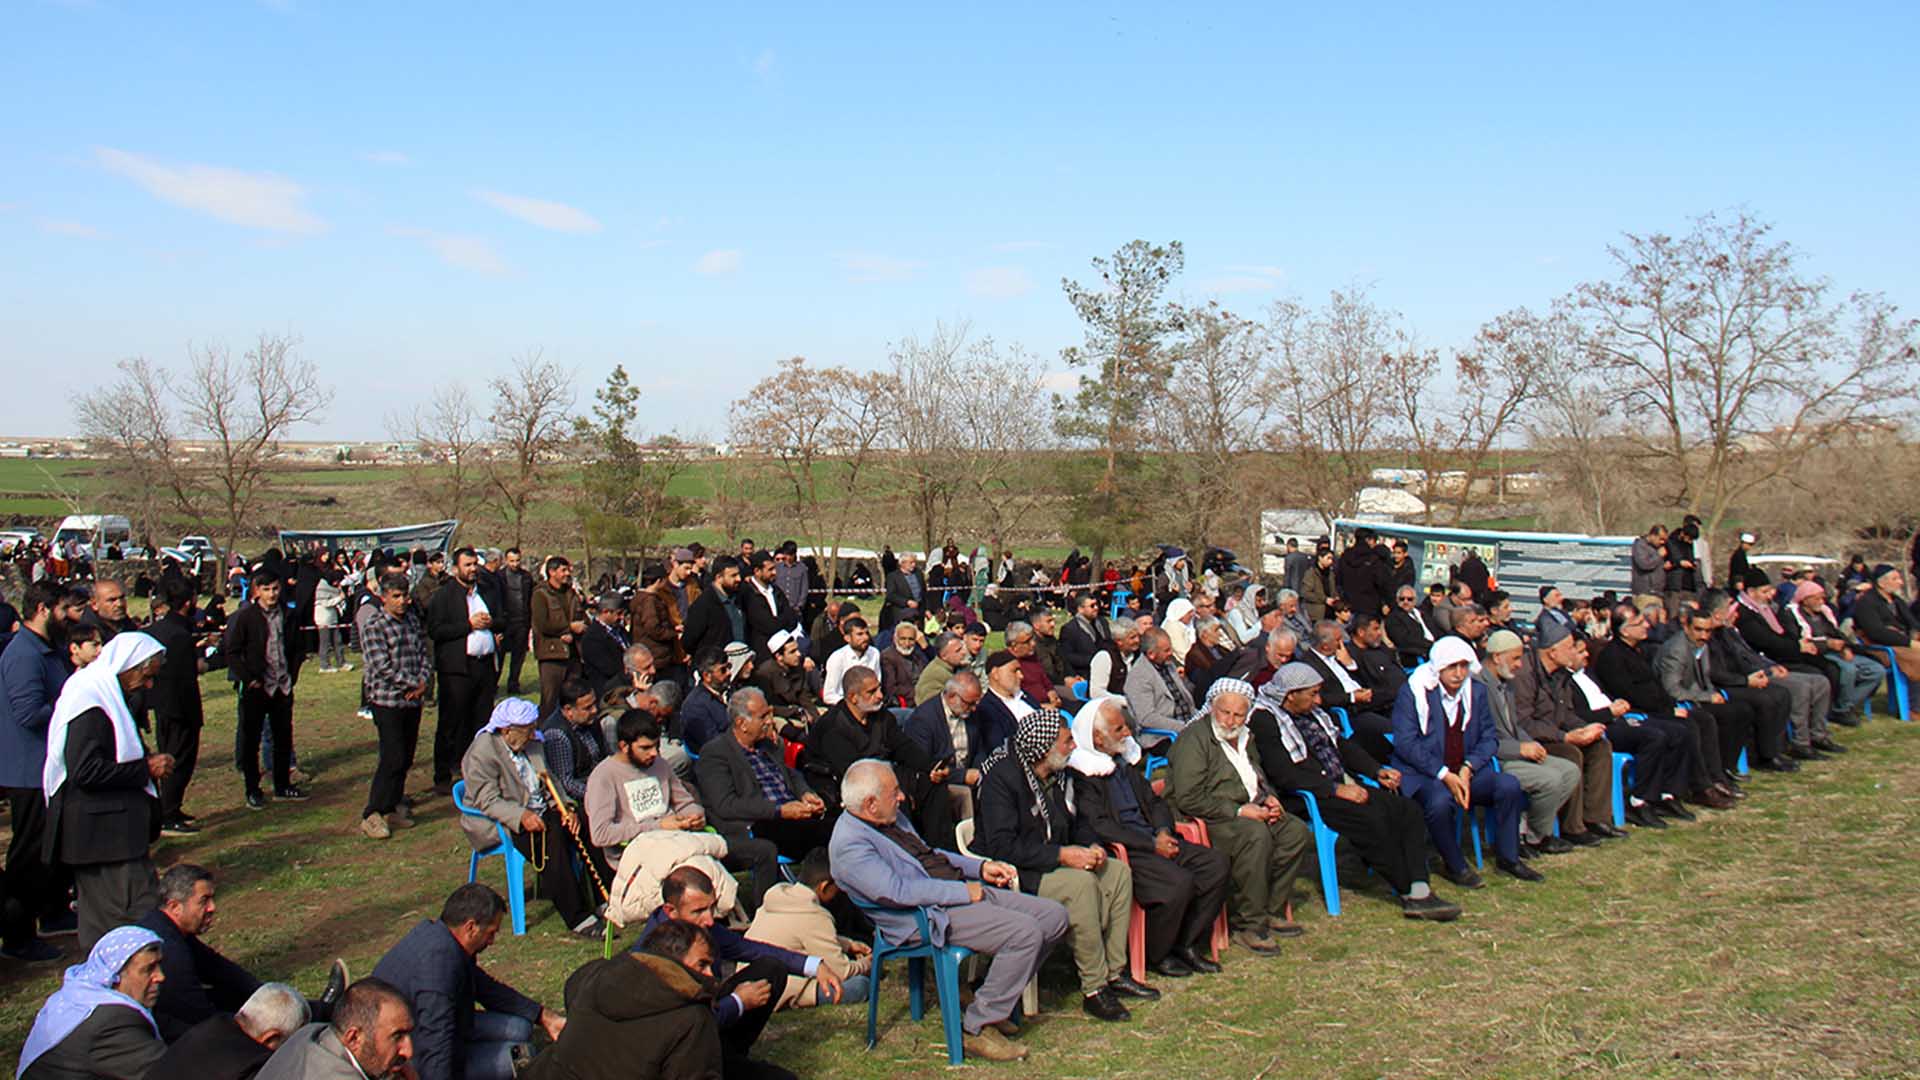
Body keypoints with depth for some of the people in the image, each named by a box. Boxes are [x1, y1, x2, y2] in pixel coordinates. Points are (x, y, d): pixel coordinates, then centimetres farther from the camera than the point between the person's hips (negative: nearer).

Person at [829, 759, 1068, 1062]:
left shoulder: (891, 818, 15)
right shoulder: (849, 845, -16)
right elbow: (896, 890, -26)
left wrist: (980, 867, 14)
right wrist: (963, 891, -21)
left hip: (963, 890, 10)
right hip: (929, 917, -10)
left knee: (1054, 917, 2)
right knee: (1024, 932, -26)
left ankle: (996, 998, 14)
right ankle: (976, 1028, -12)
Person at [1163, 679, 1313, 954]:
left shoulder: (1245, 737, 15)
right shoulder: (1193, 739, -13)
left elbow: (1258, 776, 32)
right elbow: (1188, 799, -20)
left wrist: (1269, 797, 8)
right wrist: (1238, 811, -20)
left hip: (1249, 810, 9)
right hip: (1208, 818, -9)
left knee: (1297, 832, -8)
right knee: (1256, 835, -33)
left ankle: (1272, 908, 3)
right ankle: (1247, 925, -23)